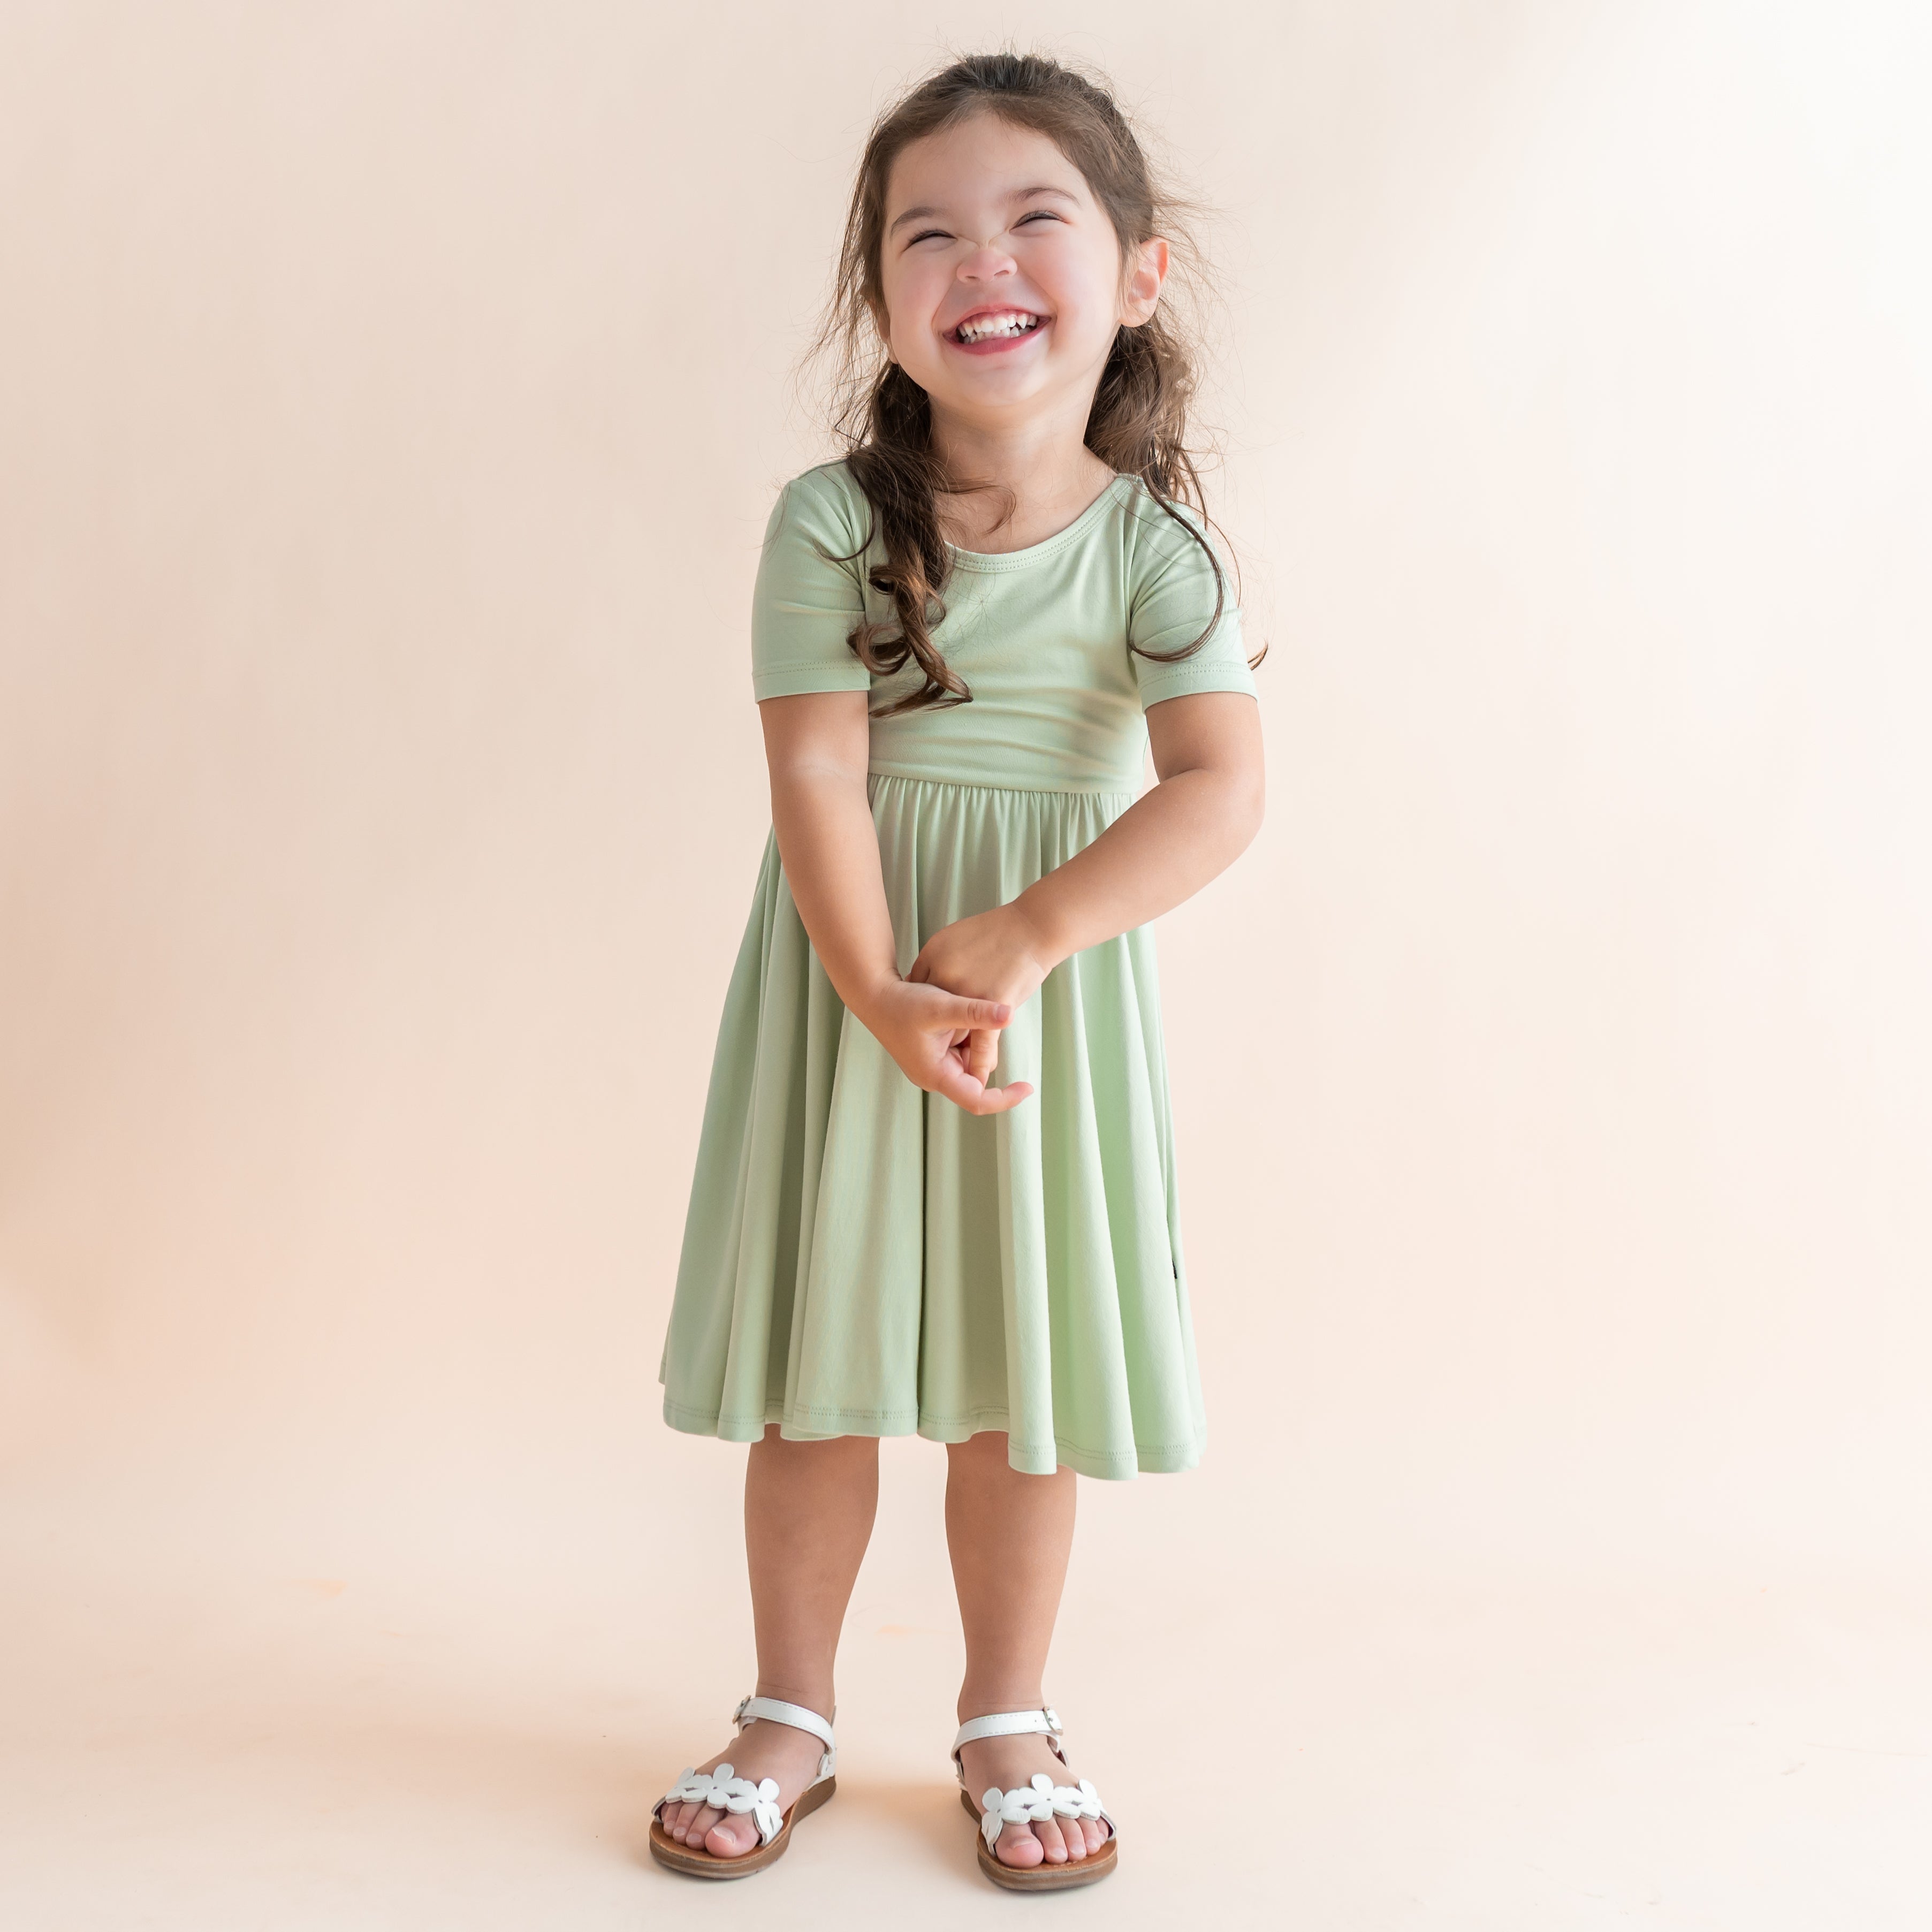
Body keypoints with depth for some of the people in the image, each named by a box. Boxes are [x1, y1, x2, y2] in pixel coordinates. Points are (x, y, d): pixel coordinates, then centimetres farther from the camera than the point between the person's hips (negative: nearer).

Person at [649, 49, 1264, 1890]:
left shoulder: (1152, 541, -8)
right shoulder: (829, 525, -10)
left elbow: (1220, 789, -16)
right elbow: (820, 786, -13)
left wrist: (1023, 939, -24)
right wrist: (881, 996, -24)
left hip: (1054, 974, 1)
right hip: (848, 970, 0)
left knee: (1027, 1360, 8)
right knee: (818, 1363, 8)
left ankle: (1008, 1717, 28)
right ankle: (790, 1713, 27)